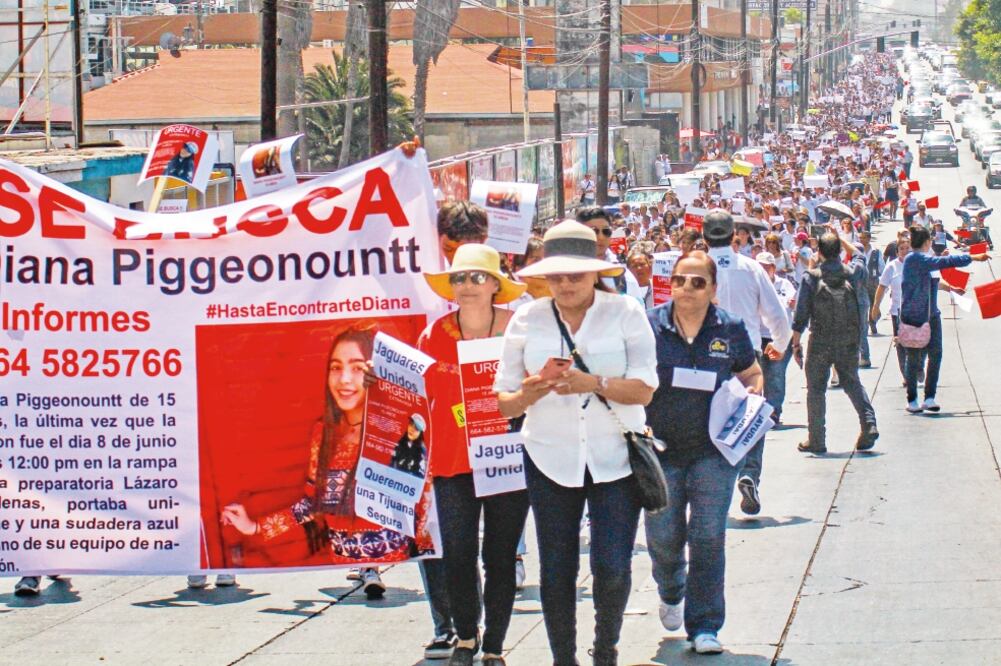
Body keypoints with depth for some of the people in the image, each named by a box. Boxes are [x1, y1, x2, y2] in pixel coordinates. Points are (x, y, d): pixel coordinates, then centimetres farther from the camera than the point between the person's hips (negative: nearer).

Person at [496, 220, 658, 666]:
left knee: (613, 569, -5)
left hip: (615, 458, -1)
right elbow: (504, 401, 2)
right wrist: (530, 394, -21)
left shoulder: (625, 313, -2)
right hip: (550, 460, 2)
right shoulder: (526, 320, 3)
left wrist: (594, 383, -27)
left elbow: (644, 389, -10)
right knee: (556, 573, 3)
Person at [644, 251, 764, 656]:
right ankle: (671, 593, 41)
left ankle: (705, 626, 3)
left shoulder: (730, 330, 1)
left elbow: (751, 374, 17)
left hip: (714, 451, 0)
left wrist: (753, 395, -4)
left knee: (709, 537, -6)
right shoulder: (649, 326, -3)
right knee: (664, 538, 7)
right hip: (660, 451, 0)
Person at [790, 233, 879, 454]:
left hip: (820, 342, -3)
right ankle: (869, 423, -2)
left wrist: (796, 342, 1)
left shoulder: (811, 278, -10)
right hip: (849, 341, 3)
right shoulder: (853, 273, -3)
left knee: (816, 388, 7)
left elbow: (801, 314, -7)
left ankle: (817, 440, 8)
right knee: (852, 383, 17)